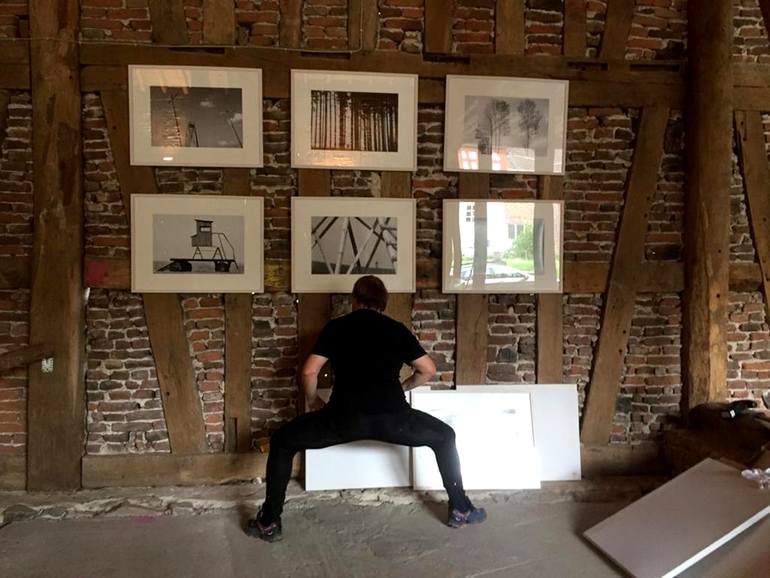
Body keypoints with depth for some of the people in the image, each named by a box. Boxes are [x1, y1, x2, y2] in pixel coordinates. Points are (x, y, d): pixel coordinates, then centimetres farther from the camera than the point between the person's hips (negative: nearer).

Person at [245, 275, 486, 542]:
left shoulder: (335, 327, 15)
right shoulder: (397, 329, 18)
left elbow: (308, 373, 10)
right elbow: (429, 370, 20)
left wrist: (313, 401, 29)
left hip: (345, 416, -1)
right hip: (392, 416, 1)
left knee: (282, 442, 21)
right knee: (444, 436, 28)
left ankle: (269, 522, 17)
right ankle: (460, 510, 27)